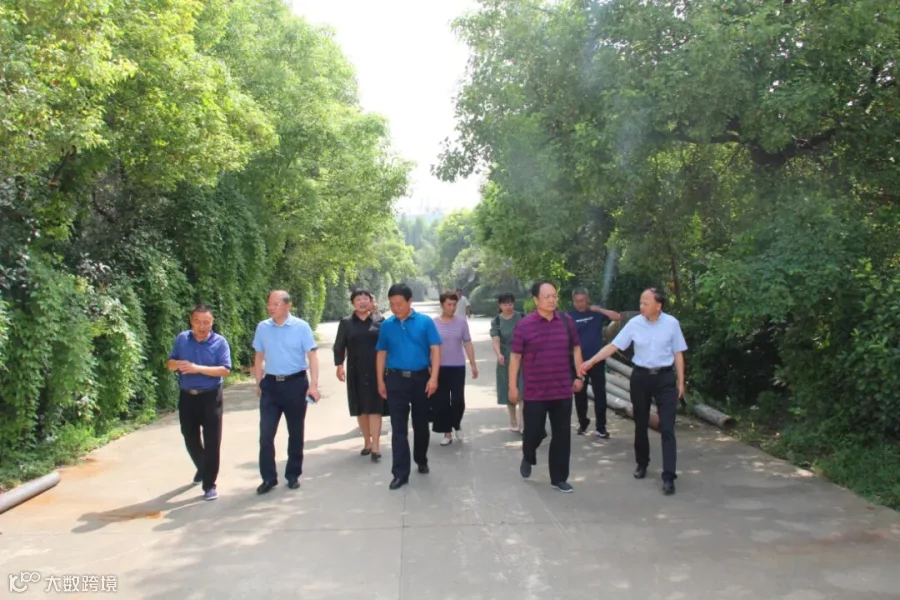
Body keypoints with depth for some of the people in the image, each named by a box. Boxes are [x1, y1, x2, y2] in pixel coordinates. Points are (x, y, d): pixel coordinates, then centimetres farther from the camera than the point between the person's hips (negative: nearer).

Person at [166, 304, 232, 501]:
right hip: (187, 396, 4)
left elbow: (225, 370, -16)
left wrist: (198, 368, -26)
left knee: (212, 442, -2)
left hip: (210, 397, -4)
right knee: (190, 439, 17)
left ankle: (209, 485, 7)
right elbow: (169, 363, 7)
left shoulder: (220, 342, -9)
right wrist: (178, 364, -17)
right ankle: (202, 468, 44)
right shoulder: (182, 339, 2)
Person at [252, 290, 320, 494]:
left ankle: (293, 475, 23)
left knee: (295, 432, 9)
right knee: (266, 433, -2)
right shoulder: (262, 327, 2)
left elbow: (312, 356, -8)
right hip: (270, 384, 2)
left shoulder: (301, 327, -8)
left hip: (295, 383, -2)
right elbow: (259, 357, 11)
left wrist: (313, 384, -15)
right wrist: (258, 384, 10)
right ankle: (268, 477, 9)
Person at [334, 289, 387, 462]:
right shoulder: (346, 323, 5)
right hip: (355, 371, 2)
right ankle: (367, 442, 23)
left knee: (375, 407, -4)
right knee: (360, 408, 9)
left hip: (376, 370, -2)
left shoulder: (380, 321, 2)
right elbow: (339, 346, 4)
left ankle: (376, 446, -3)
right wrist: (339, 365, -6)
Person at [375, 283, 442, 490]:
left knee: (421, 424, 14)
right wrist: (380, 381, 4)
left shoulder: (425, 322, -5)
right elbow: (382, 354, 8)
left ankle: (421, 460, 35)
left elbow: (435, 350, -6)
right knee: (398, 428, 0)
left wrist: (434, 377, -14)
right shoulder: (387, 325, 2)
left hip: (421, 378, -1)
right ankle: (400, 473, 3)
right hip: (396, 379, 1)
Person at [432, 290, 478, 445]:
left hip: (458, 367, 0)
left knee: (458, 400, -3)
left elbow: (468, 344, 3)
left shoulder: (461, 321, -1)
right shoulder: (433, 323, -3)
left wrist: (473, 365, 3)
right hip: (439, 367, 0)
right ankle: (447, 432, 16)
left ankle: (457, 424, 26)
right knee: (441, 402, 2)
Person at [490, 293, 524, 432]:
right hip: (506, 360, 2)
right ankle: (513, 422, 27)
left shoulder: (521, 317, -3)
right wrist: (498, 354, -34)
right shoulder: (496, 321, -2)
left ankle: (523, 424, -9)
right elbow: (495, 339, -16)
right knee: (510, 391, 11)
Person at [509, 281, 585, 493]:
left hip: (563, 391, 3)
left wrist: (579, 375, 7)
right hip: (535, 392, -3)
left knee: (562, 435, 7)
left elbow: (576, 348, 13)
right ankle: (528, 458, 39)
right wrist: (512, 386, -5)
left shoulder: (566, 321, 2)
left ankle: (559, 478, 21)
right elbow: (515, 357, -4)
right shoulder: (524, 325, -8)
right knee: (534, 432, 5)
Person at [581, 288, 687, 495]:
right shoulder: (634, 323, -5)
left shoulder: (671, 323, -6)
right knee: (641, 425, 13)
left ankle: (668, 476, -4)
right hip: (641, 377, 2)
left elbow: (678, 353, 2)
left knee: (667, 428, -5)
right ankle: (642, 464, 32)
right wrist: (591, 361, -12)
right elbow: (614, 346, -4)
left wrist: (680, 381, 2)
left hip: (665, 378, -2)